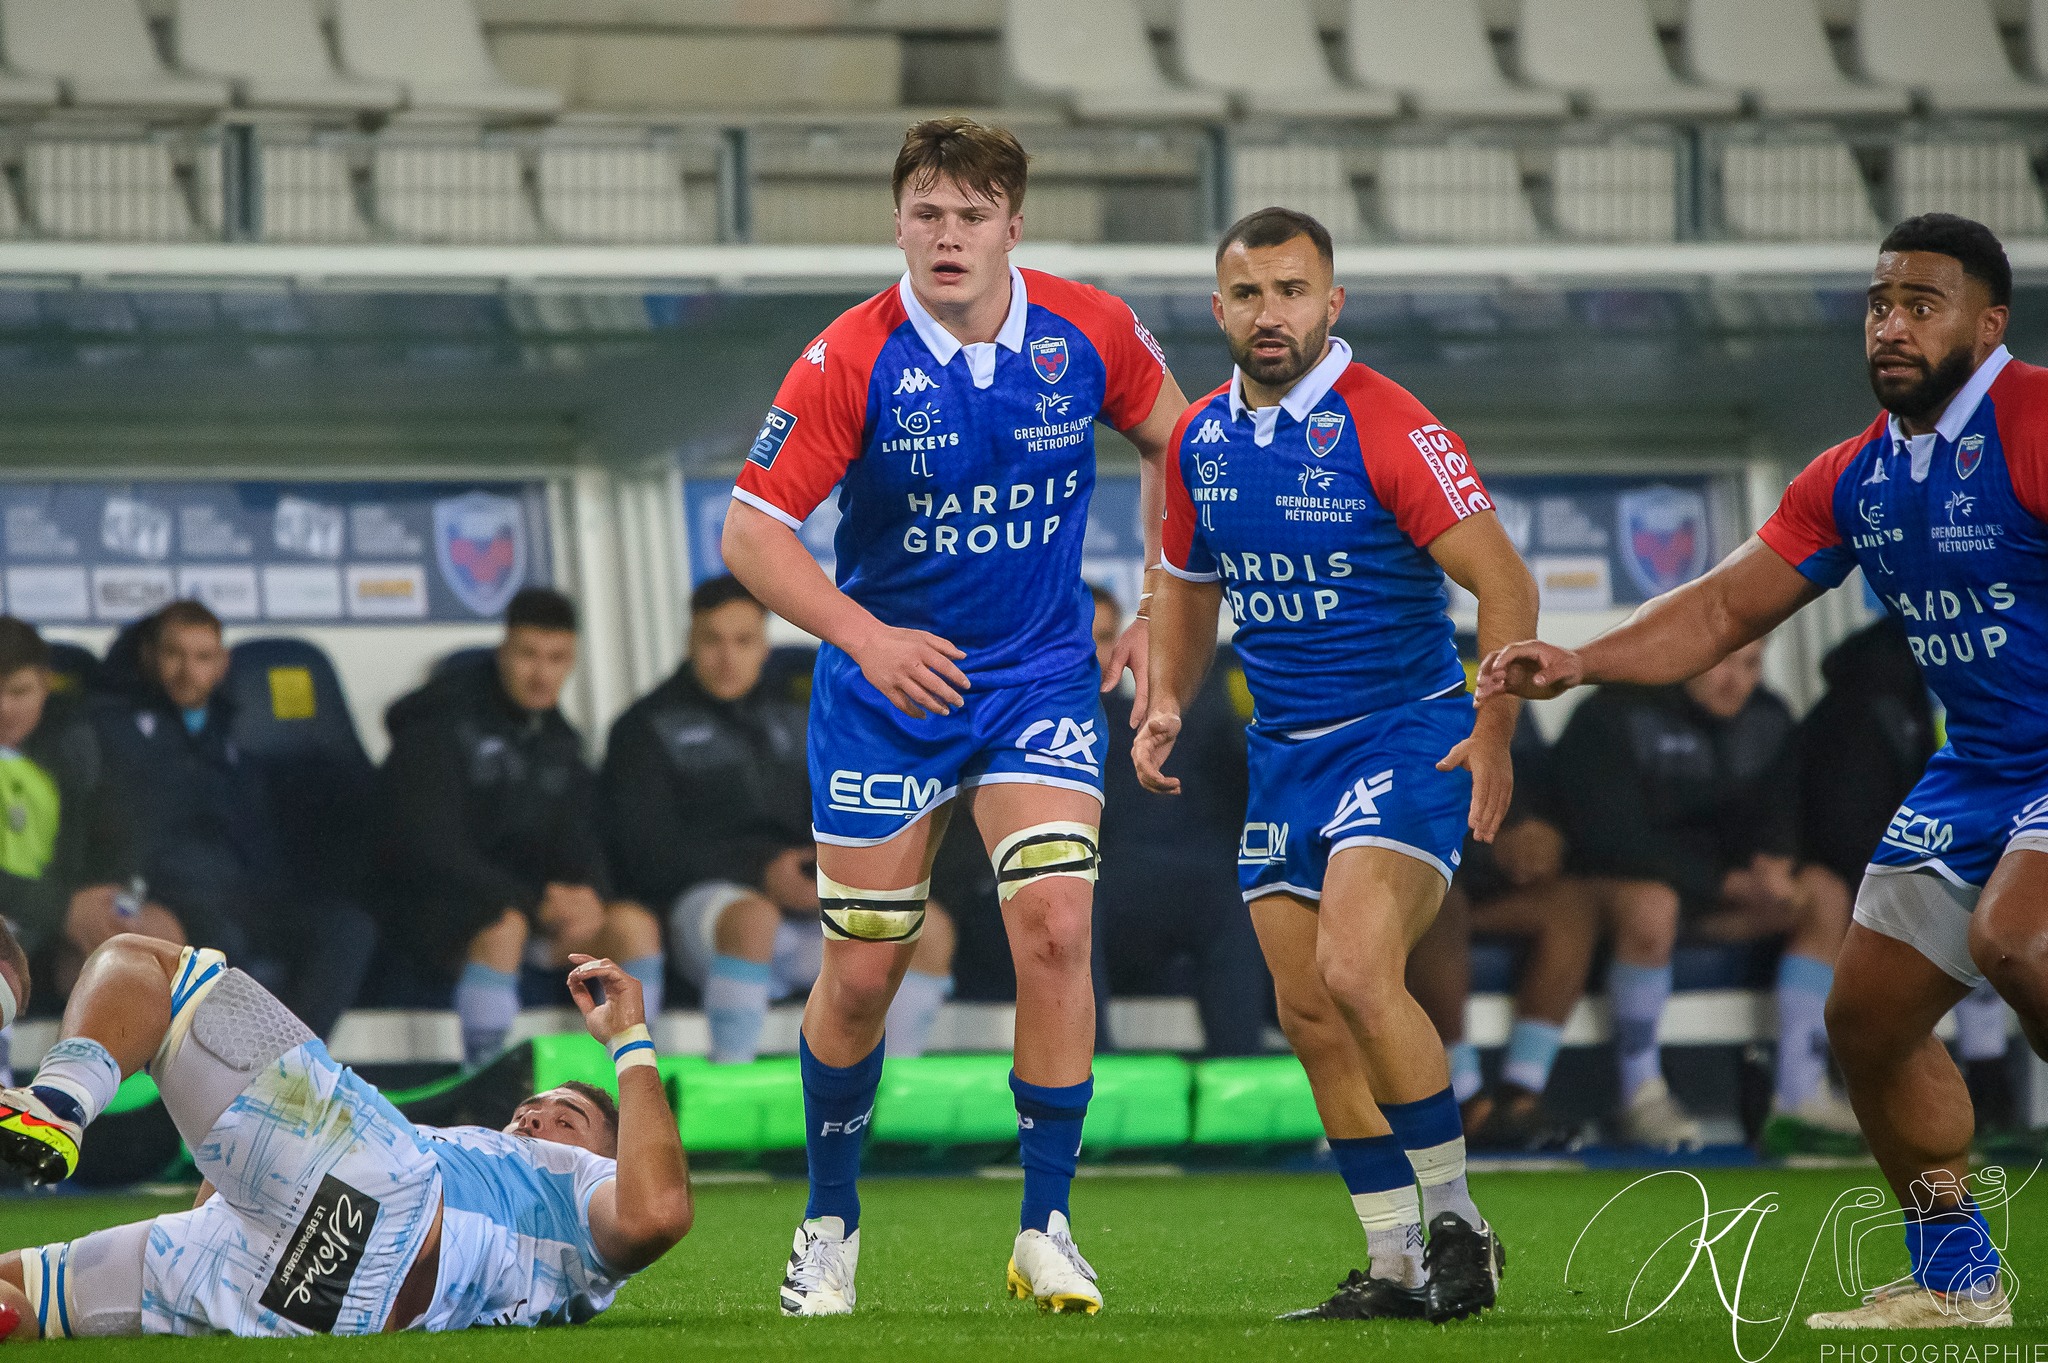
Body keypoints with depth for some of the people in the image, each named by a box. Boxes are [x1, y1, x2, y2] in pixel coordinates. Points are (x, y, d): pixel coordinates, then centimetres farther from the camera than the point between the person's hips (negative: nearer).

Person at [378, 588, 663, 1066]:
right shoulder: (439, 728, -9)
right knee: (504, 924, -39)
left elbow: (578, 845, 10)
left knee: (633, 924, -20)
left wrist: (589, 895, -16)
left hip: (531, 902, 6)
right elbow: (431, 852, -17)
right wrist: (536, 903, -25)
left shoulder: (558, 742, 14)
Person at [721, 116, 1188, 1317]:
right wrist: (866, 635, -28)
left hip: (1042, 677, 1)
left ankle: (1047, 1227, -4)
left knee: (1056, 927, -16)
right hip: (888, 689, -1)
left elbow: (1175, 442, 10)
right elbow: (753, 530, -16)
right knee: (863, 972, 2)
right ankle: (831, 1222, 24)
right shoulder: (851, 361, -16)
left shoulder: (1088, 335, -9)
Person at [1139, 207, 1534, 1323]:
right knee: (1308, 1012, 3)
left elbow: (1503, 581, -15)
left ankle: (1457, 1223, -8)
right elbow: (1189, 586, 22)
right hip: (1285, 754, 7)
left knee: (1355, 971, -23)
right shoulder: (1202, 441, 5)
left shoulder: (1385, 427, -14)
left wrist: (1494, 735, -24)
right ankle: (1397, 1265, 12)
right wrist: (1167, 705, 8)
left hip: (1406, 736, -7)